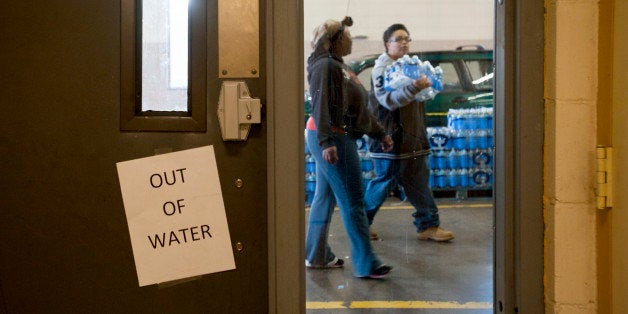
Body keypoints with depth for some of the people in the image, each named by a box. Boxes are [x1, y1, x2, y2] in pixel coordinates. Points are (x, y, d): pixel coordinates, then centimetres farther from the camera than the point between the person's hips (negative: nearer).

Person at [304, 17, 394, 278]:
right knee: (352, 202, -8)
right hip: (332, 139, -10)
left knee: (325, 197, 14)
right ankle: (366, 264, -3)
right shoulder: (325, 65, -11)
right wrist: (326, 142, -30)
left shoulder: (340, 66, 21)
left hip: (337, 138, 10)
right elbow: (320, 106, -21)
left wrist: (380, 134, 25)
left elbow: (359, 107, 25)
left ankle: (317, 255, 22)